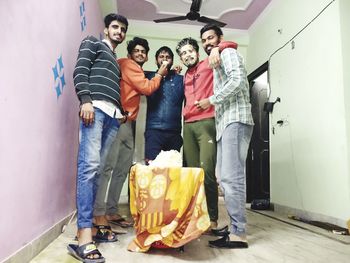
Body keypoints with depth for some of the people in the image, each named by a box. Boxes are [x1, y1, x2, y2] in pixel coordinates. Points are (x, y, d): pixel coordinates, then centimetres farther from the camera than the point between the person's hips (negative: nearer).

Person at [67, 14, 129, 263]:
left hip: (113, 115, 7)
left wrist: (123, 111, 14)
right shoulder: (93, 43, 16)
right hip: (94, 107, -7)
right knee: (89, 166, -18)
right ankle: (84, 235, -21)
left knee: (96, 169, 2)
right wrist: (85, 100, -15)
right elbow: (80, 70, -1)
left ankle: (89, 225, 6)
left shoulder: (116, 61, 35)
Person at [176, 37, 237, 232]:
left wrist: (216, 49, -12)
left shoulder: (208, 65, 8)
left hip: (206, 123, -6)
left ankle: (212, 219, -5)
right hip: (188, 126, 6)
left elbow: (232, 45, 5)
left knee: (207, 171, -15)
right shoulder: (185, 77, 26)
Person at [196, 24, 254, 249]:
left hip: (235, 120, -10)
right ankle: (235, 229, 10)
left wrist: (211, 100, -9)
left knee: (231, 177, -14)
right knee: (226, 177, 5)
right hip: (225, 122, 10)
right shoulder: (217, 61, 30)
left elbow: (237, 80, -14)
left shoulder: (228, 53, 4)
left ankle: (239, 234, -8)